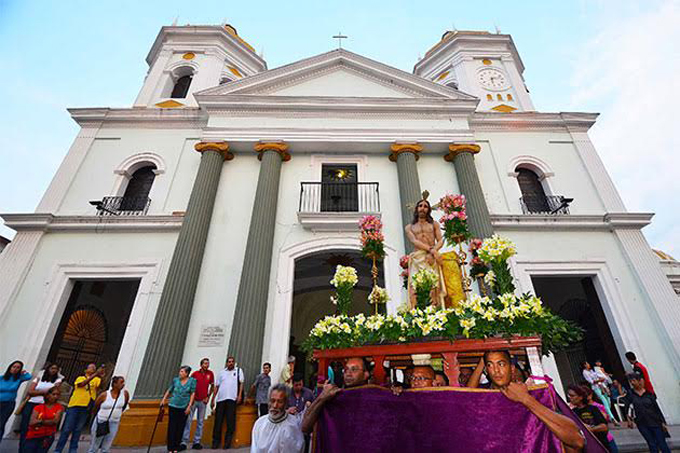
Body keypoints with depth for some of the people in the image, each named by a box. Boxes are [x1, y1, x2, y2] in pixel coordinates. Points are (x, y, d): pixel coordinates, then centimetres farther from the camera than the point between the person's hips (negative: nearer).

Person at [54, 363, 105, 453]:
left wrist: (101, 377, -29)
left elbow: (100, 385, -12)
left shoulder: (96, 379, 7)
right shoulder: (80, 378, 1)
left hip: (86, 408, 2)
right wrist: (95, 374, -31)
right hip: (75, 405, -2)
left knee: (78, 430, 9)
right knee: (67, 429, 3)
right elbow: (83, 383, -21)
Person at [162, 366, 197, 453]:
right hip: (173, 406, 1)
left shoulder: (192, 381, -5)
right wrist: (163, 400, 10)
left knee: (180, 428, 6)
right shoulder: (175, 380, 0)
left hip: (184, 408, -1)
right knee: (172, 427, 3)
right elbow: (169, 391, 13)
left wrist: (189, 406, -8)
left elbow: (193, 393, -4)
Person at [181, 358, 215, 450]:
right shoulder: (195, 373, -5)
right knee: (188, 420, -3)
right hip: (193, 400, -2)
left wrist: (208, 397, 3)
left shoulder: (210, 374, 0)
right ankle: (184, 442, 6)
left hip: (203, 401, 2)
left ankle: (196, 442, 17)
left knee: (200, 422, 8)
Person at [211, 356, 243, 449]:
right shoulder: (222, 372, 15)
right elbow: (216, 386, 15)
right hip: (221, 399, 2)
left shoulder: (238, 370, 9)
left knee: (230, 421, -2)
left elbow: (241, 383, 3)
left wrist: (240, 395, -8)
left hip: (232, 399, -2)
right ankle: (216, 441, 15)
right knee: (218, 420, 4)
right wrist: (212, 400, 11)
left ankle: (227, 442, 7)